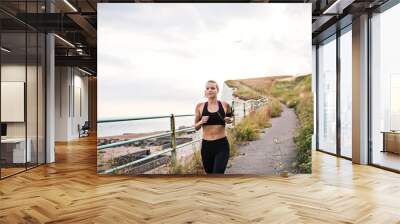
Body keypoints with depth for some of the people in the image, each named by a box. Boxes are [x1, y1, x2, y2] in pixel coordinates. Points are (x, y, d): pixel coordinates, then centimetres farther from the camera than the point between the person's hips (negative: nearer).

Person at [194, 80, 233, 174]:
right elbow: (196, 127, 9)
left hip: (222, 145, -2)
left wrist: (230, 120, -4)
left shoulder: (225, 105, 0)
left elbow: (231, 118, 19)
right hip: (206, 145, 2)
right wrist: (201, 122, -12)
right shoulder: (200, 106, 1)